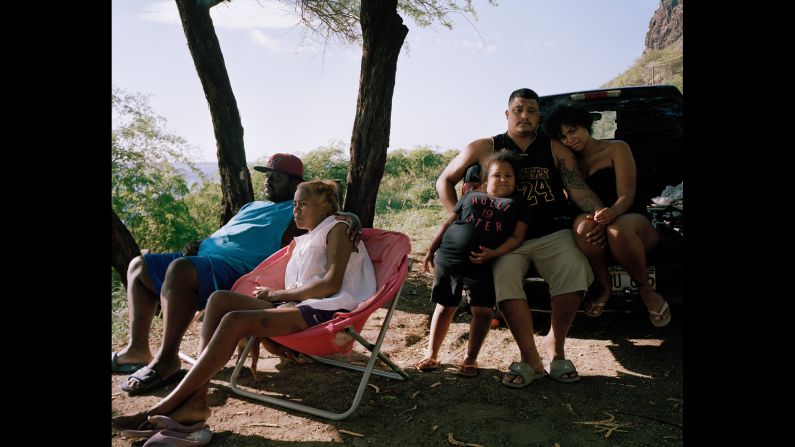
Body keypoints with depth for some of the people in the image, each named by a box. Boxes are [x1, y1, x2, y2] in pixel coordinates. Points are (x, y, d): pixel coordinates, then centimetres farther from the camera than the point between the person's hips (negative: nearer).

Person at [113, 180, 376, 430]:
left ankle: (169, 405, -23)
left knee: (235, 320, -26)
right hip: (300, 308, 8)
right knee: (220, 299, -13)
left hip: (325, 312, -8)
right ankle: (195, 400, -26)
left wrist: (277, 294, -5)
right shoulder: (303, 241, 29)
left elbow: (332, 283, -10)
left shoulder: (337, 229, 5)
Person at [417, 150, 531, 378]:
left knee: (482, 310, -6)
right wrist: (431, 251, 11)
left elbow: (516, 237, -1)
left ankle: (470, 359, 13)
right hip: (448, 259, 1)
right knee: (446, 307, 9)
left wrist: (494, 253, -18)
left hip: (481, 265, -1)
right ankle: (431, 354, 22)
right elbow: (448, 224, 15)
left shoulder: (517, 206, 9)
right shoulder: (471, 196, 14)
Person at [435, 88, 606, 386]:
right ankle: (530, 359, -17)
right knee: (502, 276, -31)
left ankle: (555, 346, -5)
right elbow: (444, 182, 14)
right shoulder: (485, 148, 9)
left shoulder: (555, 150, 11)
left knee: (574, 270, -29)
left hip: (553, 233, 1)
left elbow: (579, 190, 0)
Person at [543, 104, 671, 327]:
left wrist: (613, 212, -33)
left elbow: (626, 194, -10)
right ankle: (604, 287, -17)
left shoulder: (616, 149, 3)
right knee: (583, 224, -35)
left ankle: (645, 288, -13)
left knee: (618, 230, -40)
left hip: (632, 220, -2)